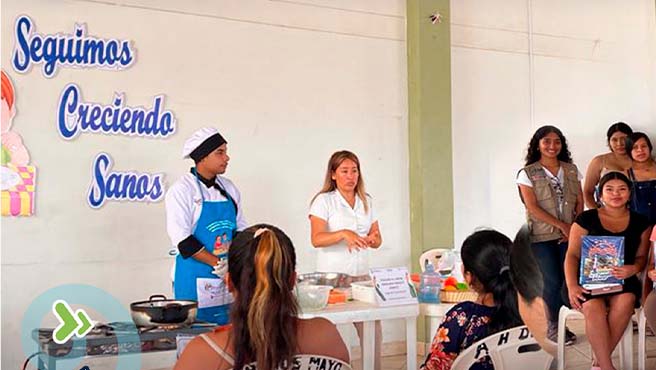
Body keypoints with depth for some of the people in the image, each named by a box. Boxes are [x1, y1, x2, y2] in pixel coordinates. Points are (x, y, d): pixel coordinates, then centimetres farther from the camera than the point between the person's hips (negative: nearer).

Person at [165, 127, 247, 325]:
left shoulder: (229, 188, 11)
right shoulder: (182, 190, -8)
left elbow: (241, 229, 14)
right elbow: (182, 239, -14)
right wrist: (218, 264, -17)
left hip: (228, 278, 6)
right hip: (195, 279, -6)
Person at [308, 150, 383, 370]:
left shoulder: (366, 201, 13)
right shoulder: (323, 201, -3)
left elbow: (377, 239, 14)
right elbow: (316, 239, -14)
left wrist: (370, 240, -10)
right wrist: (343, 234, -30)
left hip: (361, 275, 5)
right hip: (332, 276, -5)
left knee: (372, 329, 0)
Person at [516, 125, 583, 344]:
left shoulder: (571, 170, 11)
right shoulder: (527, 174, -2)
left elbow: (580, 202, 10)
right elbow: (533, 207, -9)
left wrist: (574, 227, -5)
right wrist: (562, 225, -12)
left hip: (569, 235, 3)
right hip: (542, 237, -3)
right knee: (552, 281, -4)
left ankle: (562, 323, 8)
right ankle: (553, 326, 11)